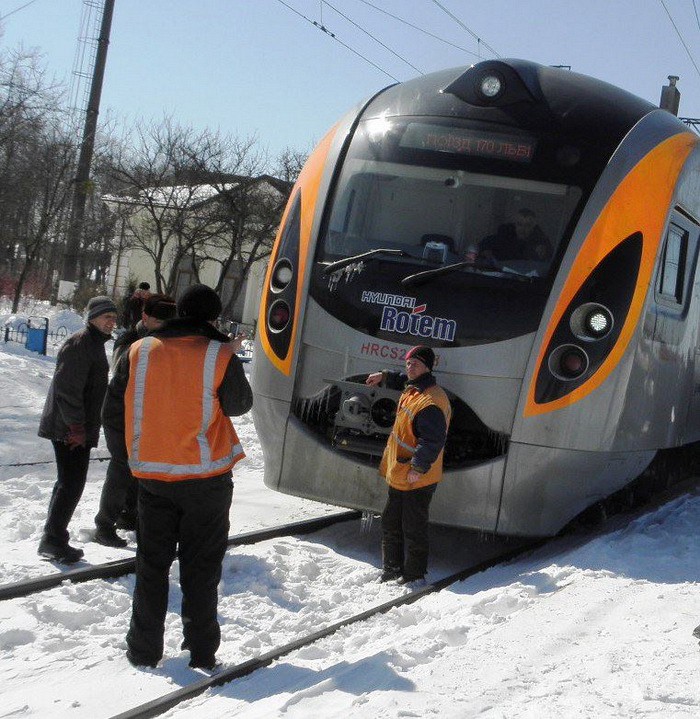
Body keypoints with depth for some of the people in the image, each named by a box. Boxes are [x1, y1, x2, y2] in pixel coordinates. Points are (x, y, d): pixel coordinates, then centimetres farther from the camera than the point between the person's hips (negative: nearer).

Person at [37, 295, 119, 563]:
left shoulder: (95, 344, 18)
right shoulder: (79, 344, -16)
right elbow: (67, 388, -22)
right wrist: (77, 427, -22)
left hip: (78, 428, 10)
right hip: (70, 429, -10)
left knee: (69, 483, 15)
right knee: (72, 484, -9)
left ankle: (53, 538, 23)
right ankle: (53, 540, -3)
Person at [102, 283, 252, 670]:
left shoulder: (138, 352, -1)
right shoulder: (219, 356, -11)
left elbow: (113, 412, 4)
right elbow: (239, 404, 4)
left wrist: (129, 449, 19)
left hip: (151, 475, 2)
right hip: (206, 477, -2)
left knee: (151, 564, 13)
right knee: (201, 566, 8)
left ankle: (143, 649, 15)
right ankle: (201, 651, 10)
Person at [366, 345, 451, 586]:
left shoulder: (430, 402, -24)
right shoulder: (413, 390, 8)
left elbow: (433, 441, -30)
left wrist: (418, 468, -32)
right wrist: (385, 377, 37)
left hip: (417, 479, -10)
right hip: (399, 475, 10)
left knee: (413, 529, 0)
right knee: (391, 523, 19)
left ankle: (415, 575, 12)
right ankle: (392, 568, 31)